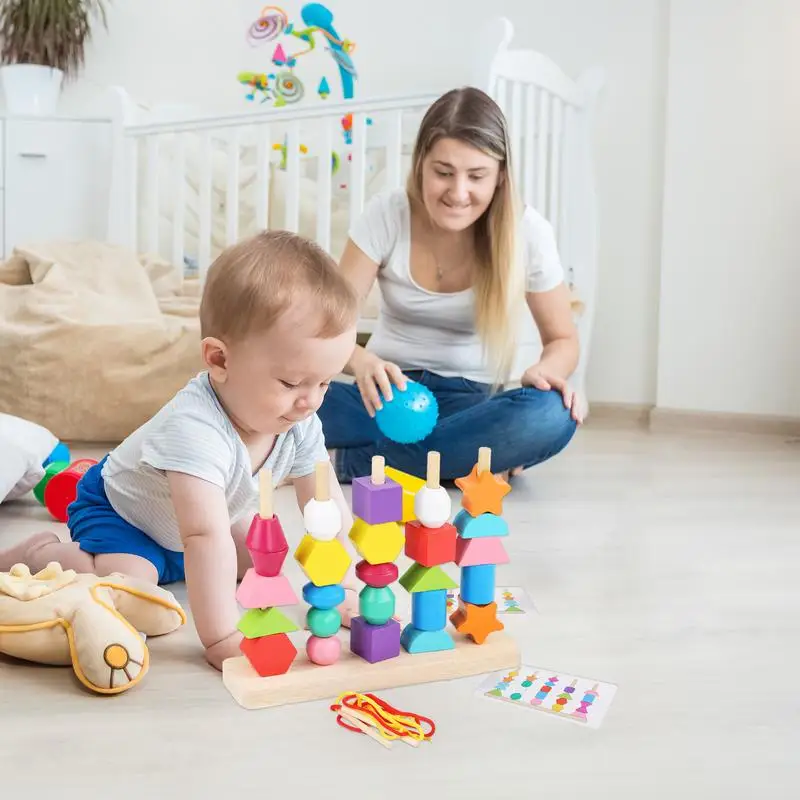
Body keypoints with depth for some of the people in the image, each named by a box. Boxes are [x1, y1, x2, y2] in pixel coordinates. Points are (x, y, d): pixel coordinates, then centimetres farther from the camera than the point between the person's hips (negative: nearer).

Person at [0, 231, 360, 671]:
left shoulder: (300, 423, -20)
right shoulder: (195, 429, -44)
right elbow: (206, 537, -49)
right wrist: (221, 638, -51)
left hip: (186, 524, 7)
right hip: (117, 508, -7)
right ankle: (41, 554, 1)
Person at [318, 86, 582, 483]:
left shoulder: (527, 232, -10)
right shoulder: (386, 214, -10)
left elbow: (562, 340, 1)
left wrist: (543, 372, -23)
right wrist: (362, 362, -35)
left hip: (471, 401, 1)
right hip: (391, 392, 0)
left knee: (551, 416, -35)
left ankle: (347, 462, -25)